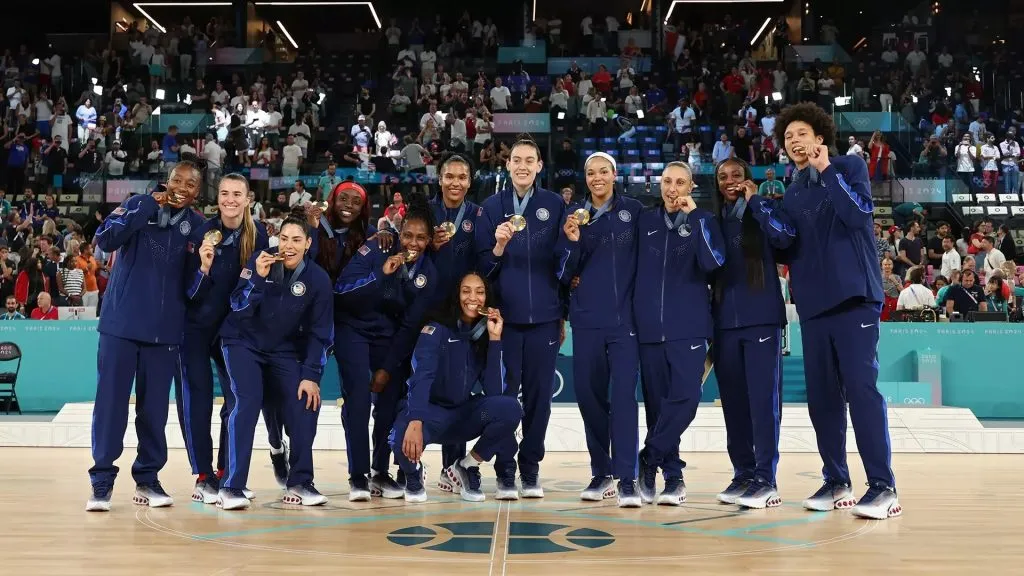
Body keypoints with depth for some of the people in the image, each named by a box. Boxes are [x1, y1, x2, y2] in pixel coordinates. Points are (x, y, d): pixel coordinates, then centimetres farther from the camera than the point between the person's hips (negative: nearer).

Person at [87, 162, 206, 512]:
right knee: (111, 401, -1)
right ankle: (102, 480, 7)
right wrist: (148, 207, -16)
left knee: (154, 407, 6)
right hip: (121, 322, -2)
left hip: (165, 328, 2)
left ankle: (147, 479, 16)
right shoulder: (138, 205, 1)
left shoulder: (197, 225, 7)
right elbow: (105, 240, -15)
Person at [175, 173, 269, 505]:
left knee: (236, 399, 1)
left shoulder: (258, 234, -8)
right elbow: (191, 293, -16)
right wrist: (204, 268, -32)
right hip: (196, 326, -3)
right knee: (196, 400, -4)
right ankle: (203, 476, 3)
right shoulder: (203, 233, -15)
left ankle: (225, 473, 12)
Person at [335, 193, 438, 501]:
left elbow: (411, 325, -6)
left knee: (390, 401, -2)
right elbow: (341, 290, -26)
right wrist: (381, 273, -37)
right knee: (358, 397, -15)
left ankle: (380, 472, 14)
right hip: (354, 330, -3)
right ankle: (358, 476, -6)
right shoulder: (374, 251, -19)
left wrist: (388, 368, -7)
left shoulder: (428, 273, -10)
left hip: (391, 338, 3)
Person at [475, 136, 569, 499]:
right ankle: (504, 472, 11)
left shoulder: (555, 205, 4)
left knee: (539, 395, 5)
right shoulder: (491, 207, 4)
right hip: (505, 316, 0)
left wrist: (563, 313, 7)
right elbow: (482, 266, 4)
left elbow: (564, 261, 8)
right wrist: (498, 247, -16)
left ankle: (531, 470, 16)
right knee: (505, 394, 1)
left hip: (543, 317, 1)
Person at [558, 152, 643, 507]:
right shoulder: (575, 214, 8)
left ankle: (627, 480, -7)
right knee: (588, 394, 5)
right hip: (587, 320, 2)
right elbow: (568, 271, 4)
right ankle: (601, 473, 18)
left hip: (625, 318, -2)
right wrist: (572, 241, -13)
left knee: (623, 395, -8)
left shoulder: (633, 210, 5)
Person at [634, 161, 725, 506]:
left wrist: (694, 215, -17)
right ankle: (672, 476, 14)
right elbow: (633, 268, 13)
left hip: (688, 328, -2)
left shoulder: (702, 221, 4)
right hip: (649, 328, 3)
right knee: (656, 405, 4)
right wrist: (635, 313, 4)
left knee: (685, 398, -13)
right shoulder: (645, 221, 11)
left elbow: (713, 263, -13)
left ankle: (648, 461, 2)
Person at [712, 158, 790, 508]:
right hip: (725, 321, 4)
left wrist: (755, 201, -10)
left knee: (763, 398, -6)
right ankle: (742, 474, 13)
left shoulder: (761, 214, 6)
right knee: (733, 400, 5)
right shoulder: (714, 222, 15)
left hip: (761, 318, -4)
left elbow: (785, 234, -17)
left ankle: (765, 479, -4)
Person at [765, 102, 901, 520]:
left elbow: (858, 212, -14)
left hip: (853, 296, -5)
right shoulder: (791, 195, 17)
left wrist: (826, 170, -11)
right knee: (821, 395, 5)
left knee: (861, 387, -12)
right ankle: (836, 481, 15)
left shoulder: (849, 167, 5)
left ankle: (883, 486, -7)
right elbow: (786, 249, 10)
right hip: (813, 304, 5)